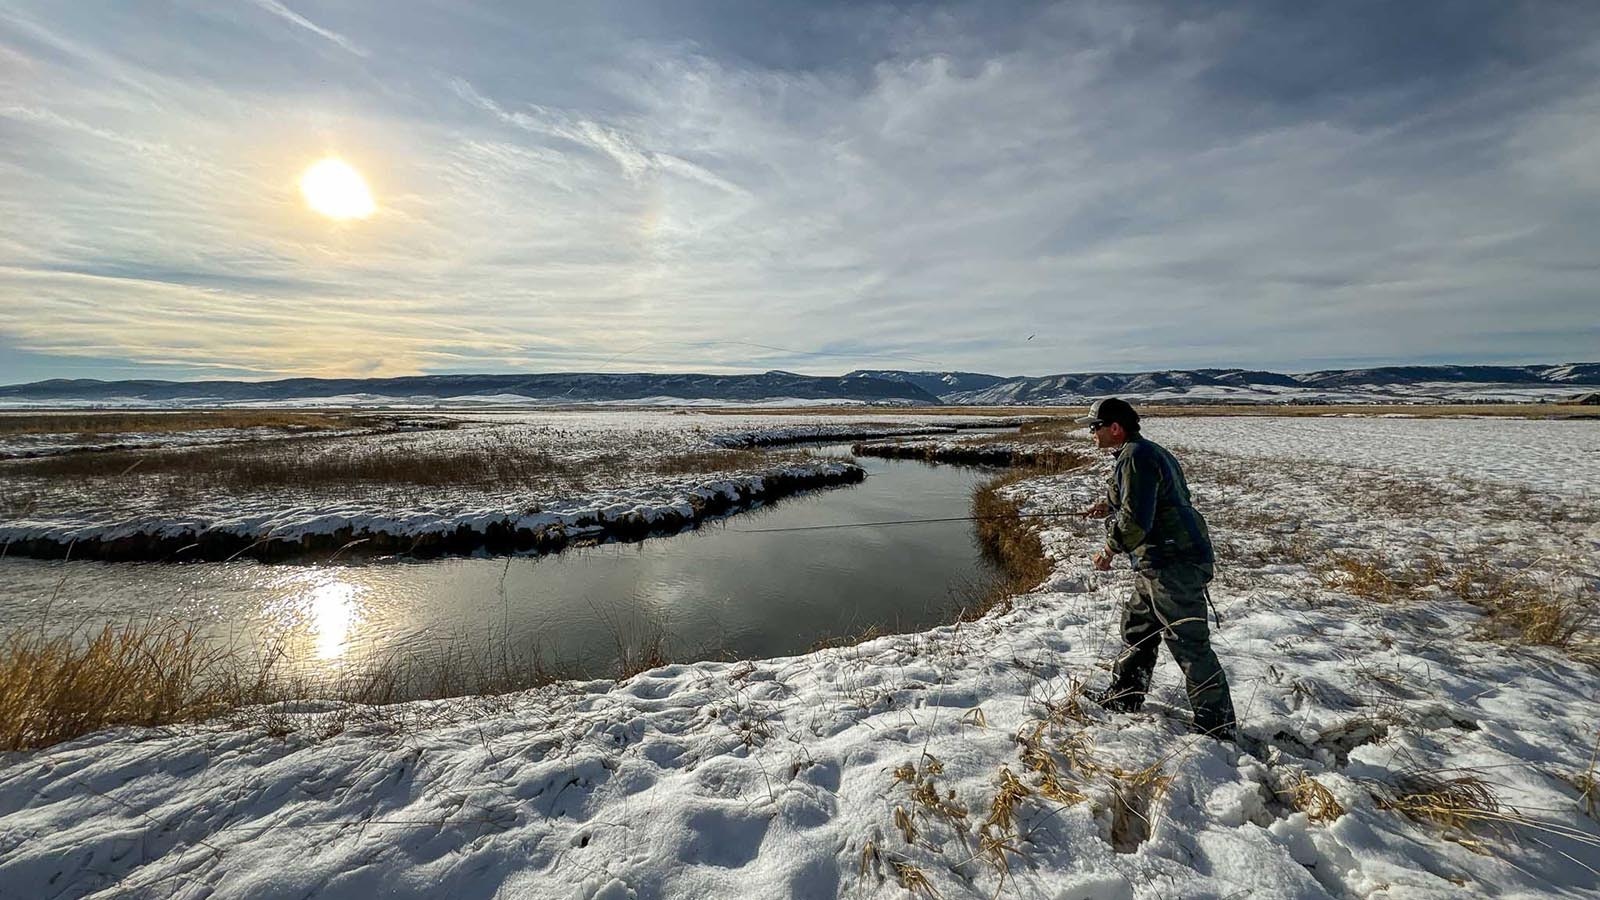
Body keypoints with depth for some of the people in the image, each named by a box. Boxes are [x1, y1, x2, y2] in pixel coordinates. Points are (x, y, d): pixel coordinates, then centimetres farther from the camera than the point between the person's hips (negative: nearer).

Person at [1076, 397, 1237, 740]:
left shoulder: (1135, 457, -18)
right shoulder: (1149, 451, 16)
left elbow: (1136, 519, -25)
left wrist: (1109, 550, -12)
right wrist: (1112, 505, 14)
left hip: (1174, 564, -11)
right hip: (1163, 563, 11)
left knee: (1188, 643, -2)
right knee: (1137, 626, 20)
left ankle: (1217, 726, 12)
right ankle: (1123, 697, 33)